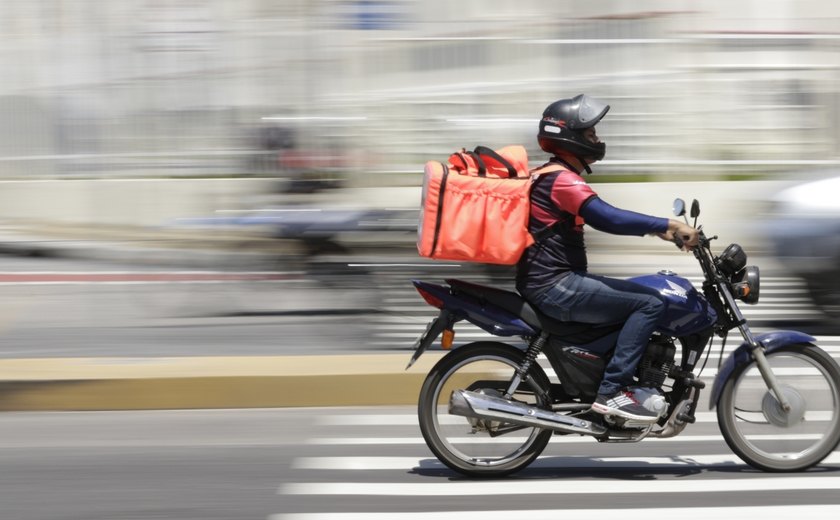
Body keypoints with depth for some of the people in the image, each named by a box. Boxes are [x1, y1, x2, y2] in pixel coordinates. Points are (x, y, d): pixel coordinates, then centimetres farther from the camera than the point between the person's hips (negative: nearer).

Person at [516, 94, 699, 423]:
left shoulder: (557, 176, 19)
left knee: (641, 296, 19)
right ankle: (612, 391, -18)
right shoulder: (562, 180, -14)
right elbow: (608, 218, -27)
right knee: (650, 304, -15)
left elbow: (606, 218, 22)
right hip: (555, 287, -11)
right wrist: (670, 225, -26)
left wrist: (658, 230, 13)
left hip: (553, 281, 11)